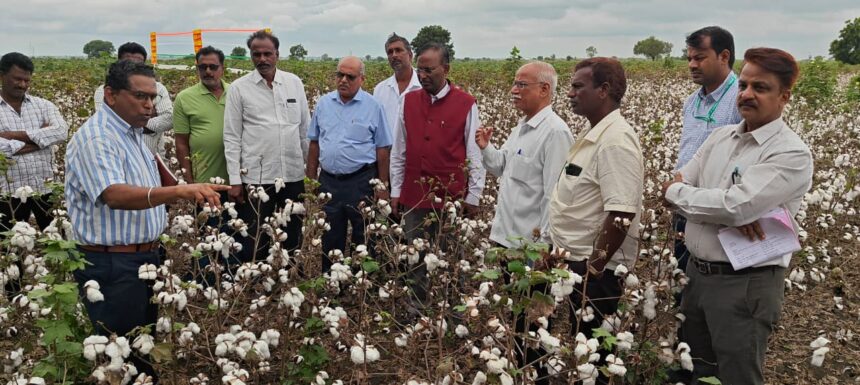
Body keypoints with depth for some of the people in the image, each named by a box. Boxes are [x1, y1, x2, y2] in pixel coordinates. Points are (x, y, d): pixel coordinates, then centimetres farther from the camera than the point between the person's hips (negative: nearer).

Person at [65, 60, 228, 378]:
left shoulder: (131, 133, 11)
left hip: (145, 257, 9)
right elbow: (115, 196, -38)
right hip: (111, 267, -9)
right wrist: (178, 191, -50)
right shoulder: (95, 139, -20)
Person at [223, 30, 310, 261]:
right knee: (255, 244, 4)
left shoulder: (295, 83, 6)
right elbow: (231, 137, -2)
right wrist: (234, 180, -6)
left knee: (292, 240, 12)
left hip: (293, 175, 3)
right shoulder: (239, 88, -1)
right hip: (256, 178, -2)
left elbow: (306, 129, 11)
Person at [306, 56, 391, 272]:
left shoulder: (373, 106, -5)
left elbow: (382, 149, -3)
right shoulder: (324, 103, 7)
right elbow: (314, 143, 13)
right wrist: (311, 178, 10)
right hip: (328, 180, 4)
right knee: (329, 238, 13)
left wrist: (382, 186, -5)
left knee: (364, 237, 5)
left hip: (361, 181, -4)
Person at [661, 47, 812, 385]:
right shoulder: (720, 136, 7)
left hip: (746, 284, -7)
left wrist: (676, 191, -11)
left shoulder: (792, 154, -15)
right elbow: (676, 189, 0)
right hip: (696, 272, 7)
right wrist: (731, 211, -17)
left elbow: (735, 206, -26)